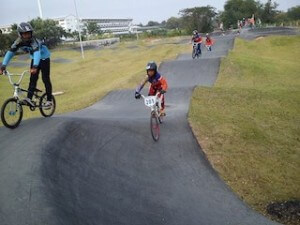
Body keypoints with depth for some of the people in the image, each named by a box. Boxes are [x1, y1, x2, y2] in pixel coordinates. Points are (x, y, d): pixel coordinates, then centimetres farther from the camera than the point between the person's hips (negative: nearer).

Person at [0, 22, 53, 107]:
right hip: (34, 59, 5)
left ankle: (49, 100, 1)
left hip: (44, 58, -5)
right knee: (33, 79, -6)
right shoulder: (18, 42, -17)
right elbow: (10, 52, -21)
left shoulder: (34, 41, -33)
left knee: (45, 79, -6)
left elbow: (37, 52, -48)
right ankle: (29, 98, -11)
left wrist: (35, 67, -63)